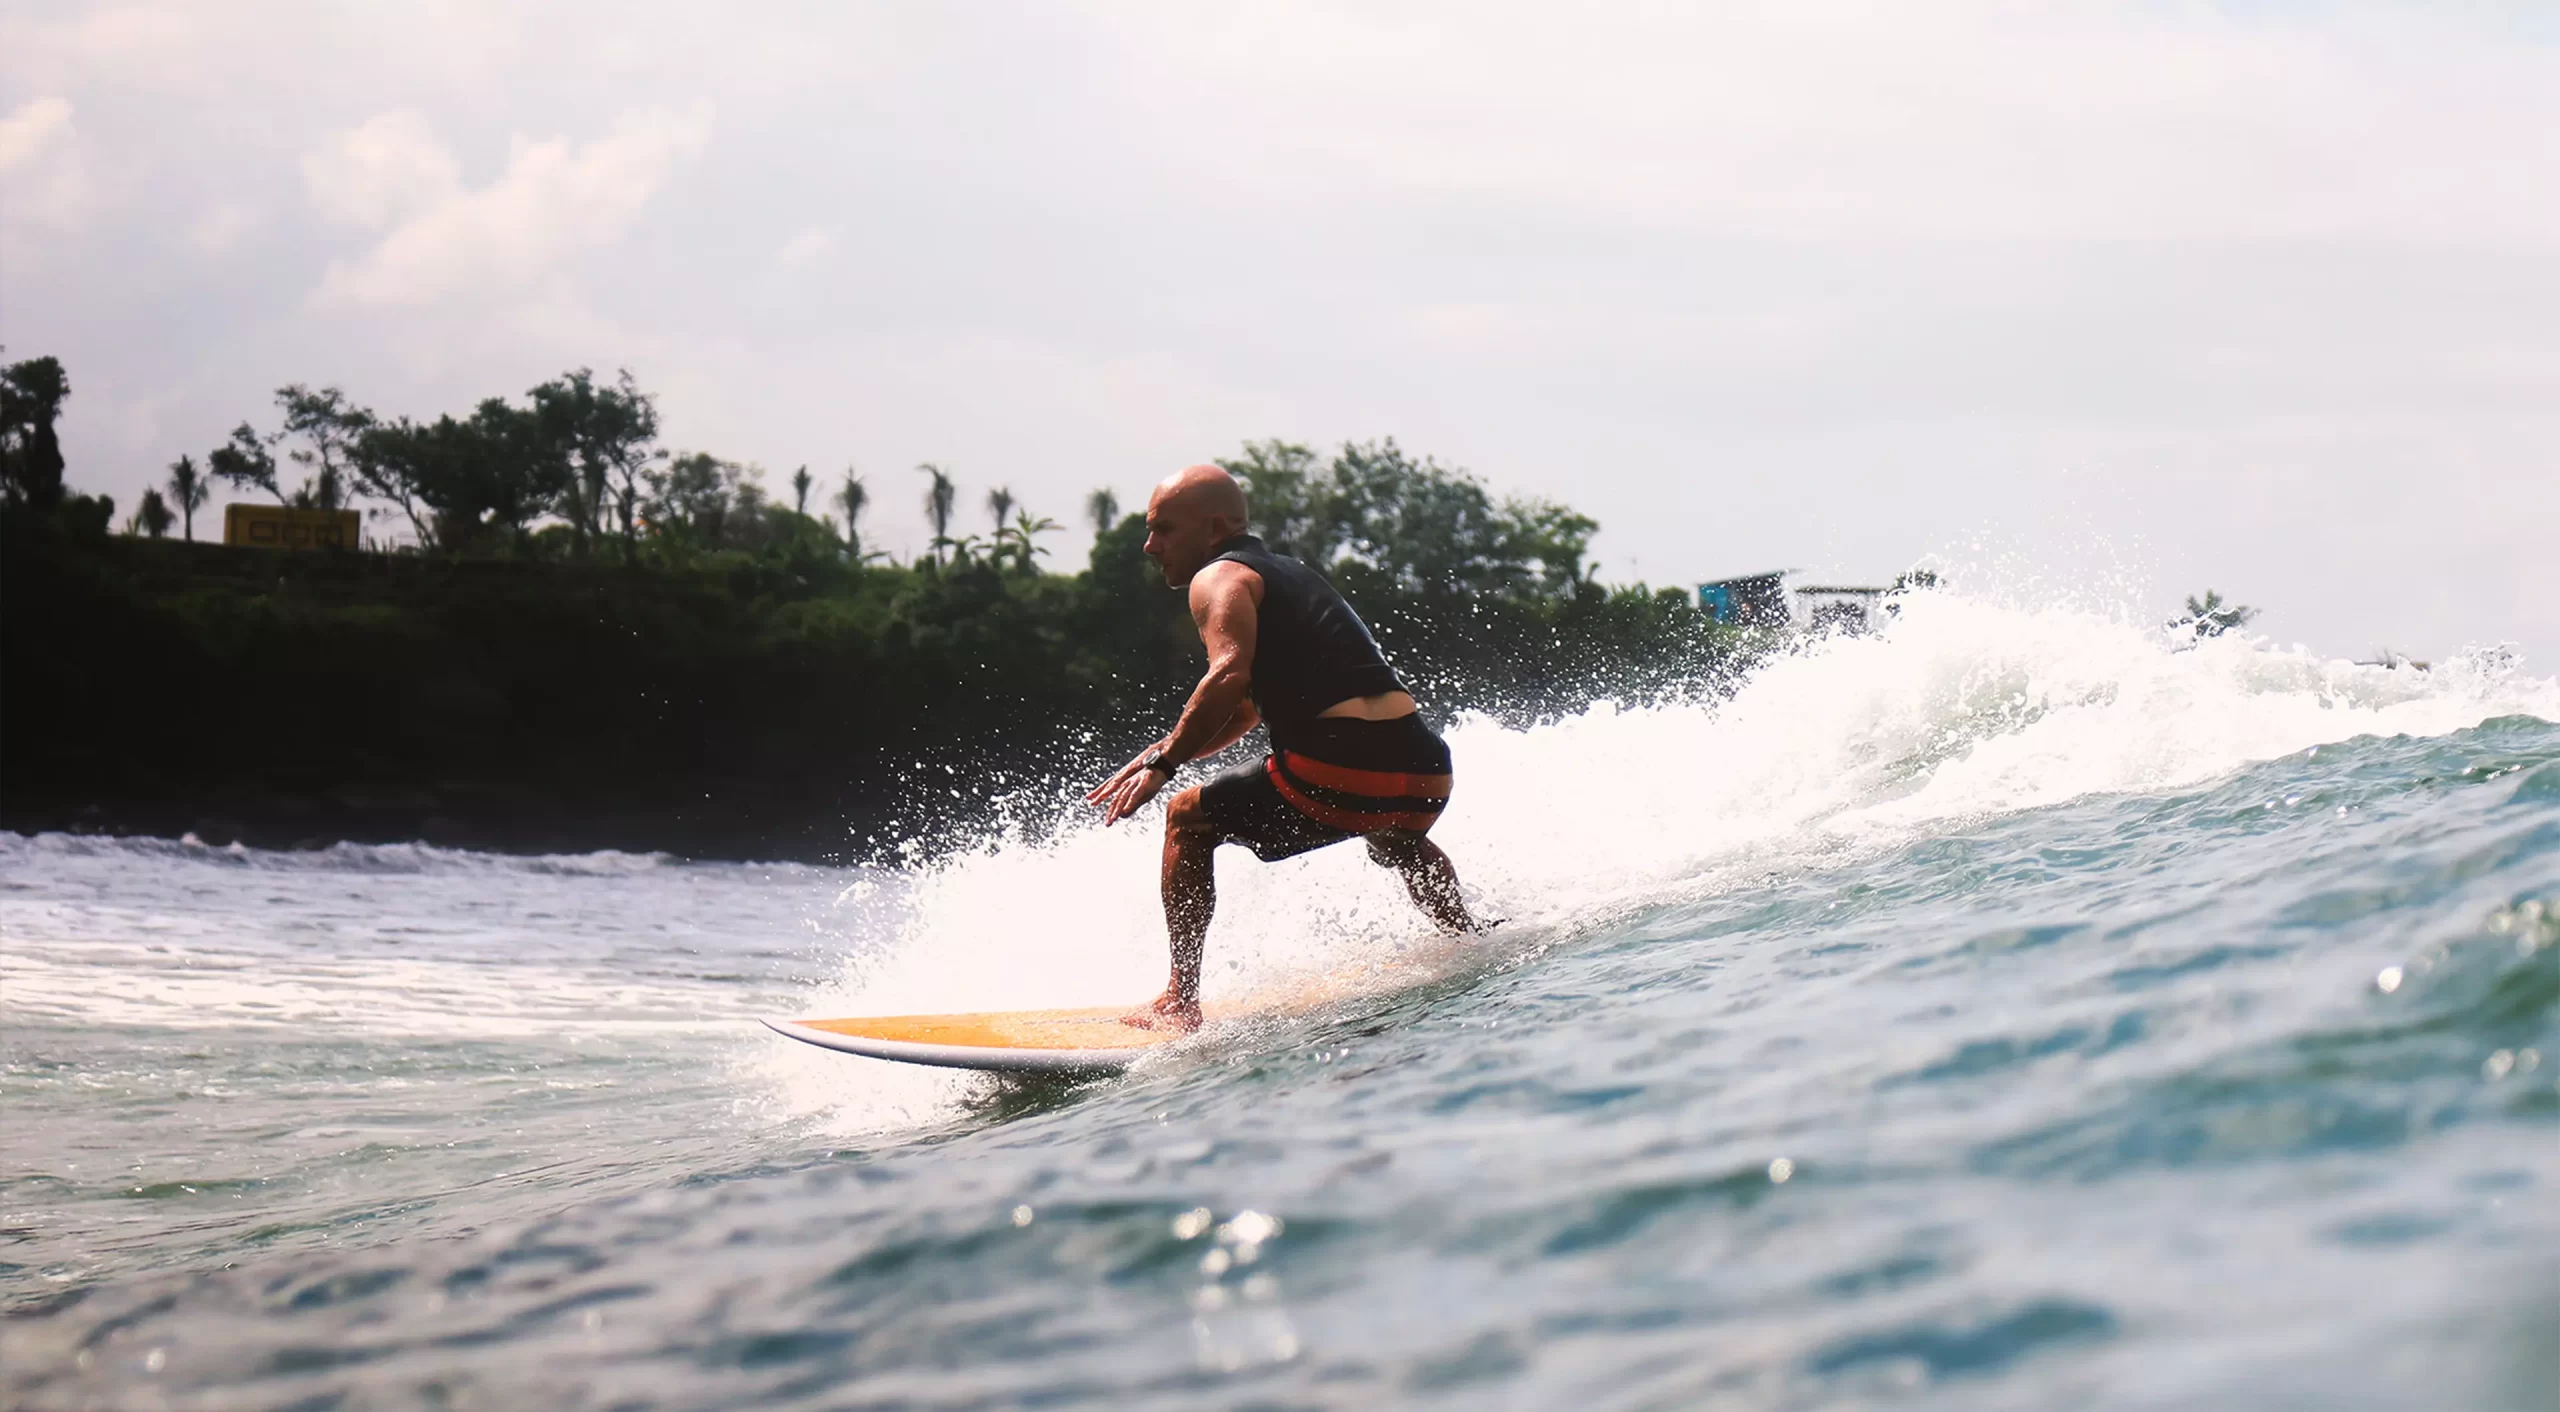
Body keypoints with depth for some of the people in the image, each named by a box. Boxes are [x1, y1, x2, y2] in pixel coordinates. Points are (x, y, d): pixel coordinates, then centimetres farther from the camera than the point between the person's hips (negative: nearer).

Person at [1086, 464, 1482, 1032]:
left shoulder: (1219, 578, 3)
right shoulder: (1291, 574, 30)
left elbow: (1230, 676, -17)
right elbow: (1249, 708, 36)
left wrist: (1162, 763, -11)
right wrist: (1163, 753, 29)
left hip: (1342, 774, -8)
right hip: (1424, 771, 8)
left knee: (1189, 821, 13)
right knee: (1400, 843, 43)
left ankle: (1181, 1001, 6)